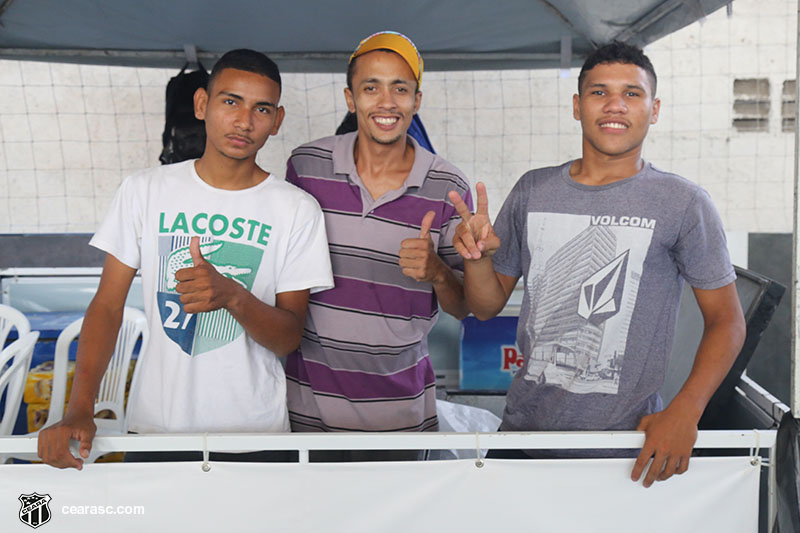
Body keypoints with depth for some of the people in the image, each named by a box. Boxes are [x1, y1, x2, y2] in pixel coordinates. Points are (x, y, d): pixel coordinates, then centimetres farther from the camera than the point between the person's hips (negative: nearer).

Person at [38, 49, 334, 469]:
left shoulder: (297, 210, -5)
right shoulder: (144, 191, -1)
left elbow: (289, 337, -6)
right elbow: (107, 306, -1)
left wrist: (233, 296, -26)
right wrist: (79, 410, -13)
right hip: (154, 426, 1)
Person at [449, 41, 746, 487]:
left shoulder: (683, 203, -7)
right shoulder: (533, 191, 4)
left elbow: (726, 320, -3)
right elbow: (488, 306, 9)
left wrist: (684, 413, -15)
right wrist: (478, 256, -13)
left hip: (626, 440, -3)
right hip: (524, 423, 3)